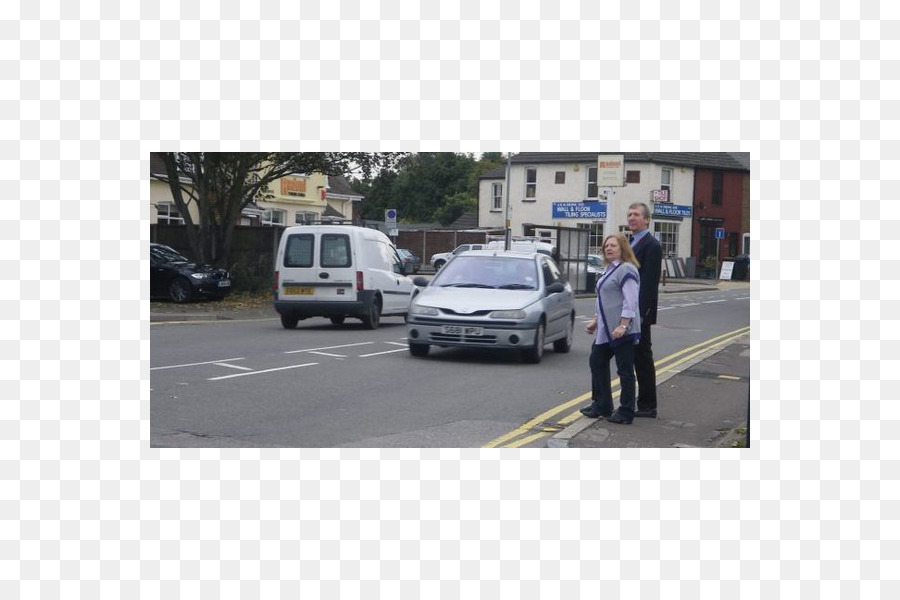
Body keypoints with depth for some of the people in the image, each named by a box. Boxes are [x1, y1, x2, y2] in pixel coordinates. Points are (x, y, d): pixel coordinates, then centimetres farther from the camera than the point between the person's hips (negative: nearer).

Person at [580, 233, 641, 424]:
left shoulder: (626, 270, -13)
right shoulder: (611, 269, 17)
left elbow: (630, 301, -20)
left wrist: (623, 326, -26)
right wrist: (596, 320, 24)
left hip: (621, 331, -11)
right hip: (605, 330, 11)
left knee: (625, 370, -3)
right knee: (597, 362, 15)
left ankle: (626, 413, 4)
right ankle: (601, 406, 26)